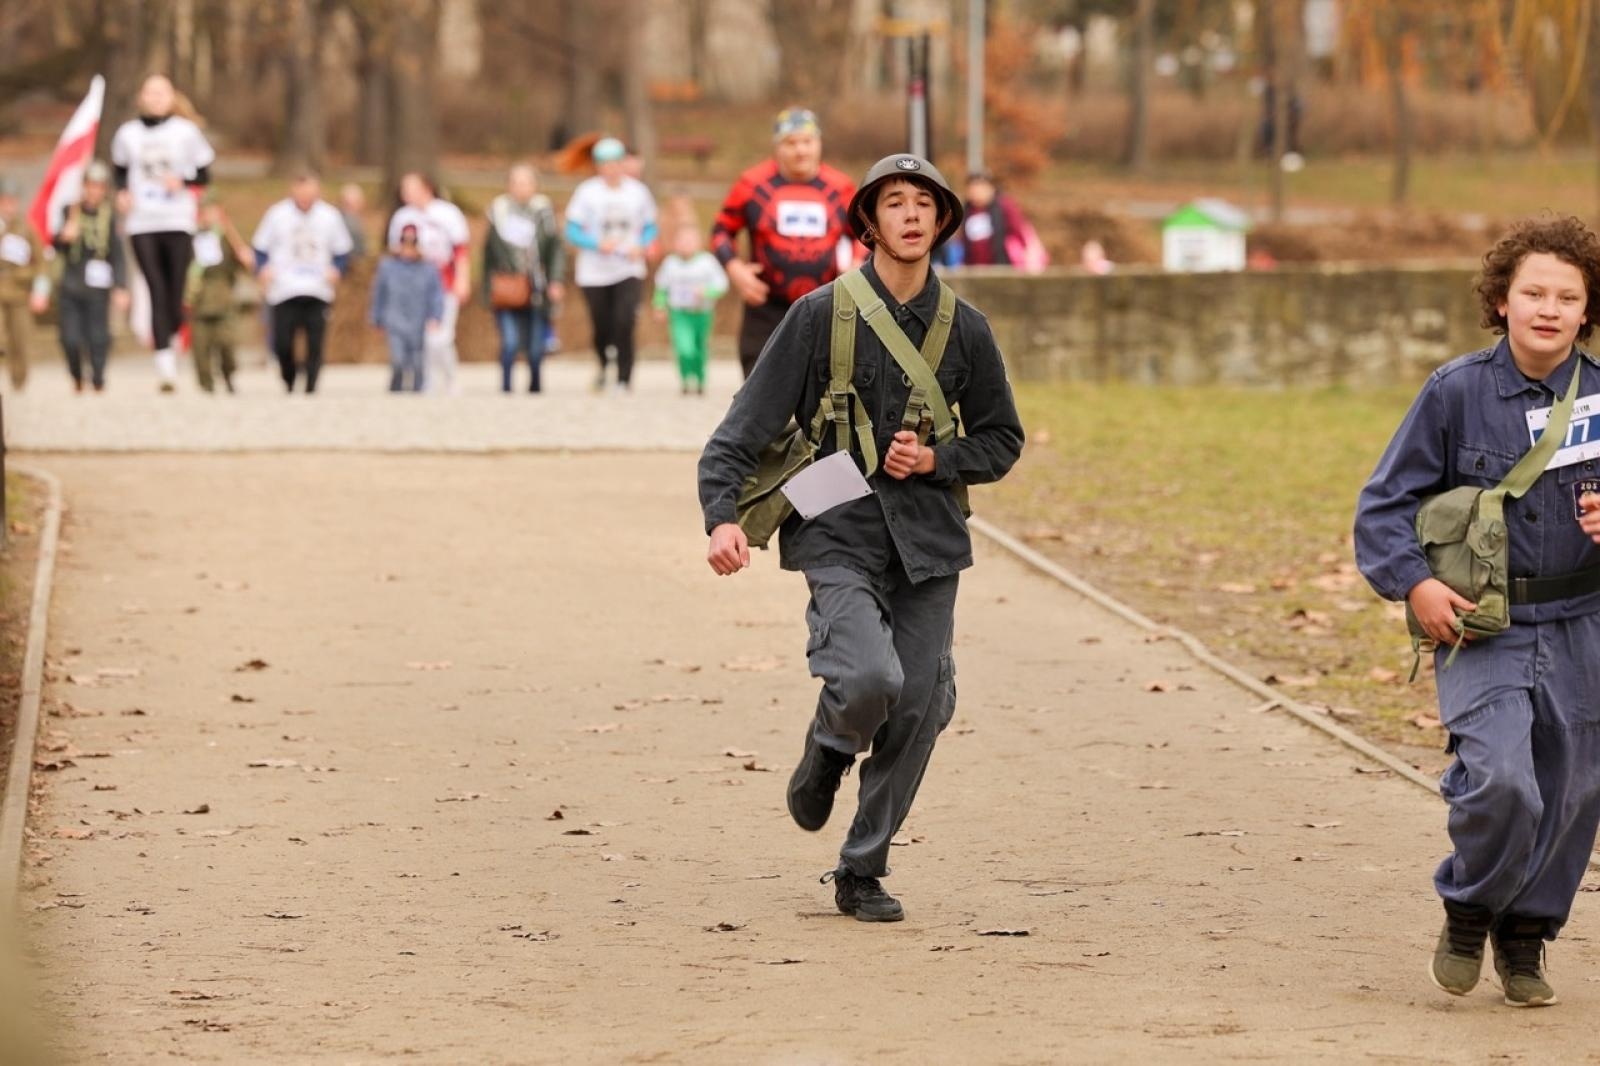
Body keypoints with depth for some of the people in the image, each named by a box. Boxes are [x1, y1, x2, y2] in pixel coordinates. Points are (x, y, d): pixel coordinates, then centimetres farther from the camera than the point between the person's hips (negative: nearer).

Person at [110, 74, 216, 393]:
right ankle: (164, 362, -13)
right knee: (157, 292, -10)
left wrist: (183, 181, -12)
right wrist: (122, 193, 0)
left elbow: (204, 174, 7)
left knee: (175, 292, -2)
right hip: (141, 223, 0)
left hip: (178, 222, 0)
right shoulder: (127, 133, 6)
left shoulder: (186, 132, 3)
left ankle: (171, 335, 30)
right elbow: (120, 170, 20)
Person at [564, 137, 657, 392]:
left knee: (624, 324, -17)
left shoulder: (638, 191, 5)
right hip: (594, 273, 0)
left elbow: (650, 227, 13)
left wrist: (640, 246, -8)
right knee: (602, 329, 5)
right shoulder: (586, 192, -1)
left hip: (629, 271, 0)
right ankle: (603, 367, 35)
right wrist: (598, 244, -19)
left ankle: (624, 378, -9)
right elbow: (573, 232, -2)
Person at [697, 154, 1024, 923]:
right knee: (872, 679, -25)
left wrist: (935, 460, -4)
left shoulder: (964, 329, 6)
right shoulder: (822, 315, -2)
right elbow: (746, 426, -3)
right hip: (839, 536, -3)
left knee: (919, 708, 0)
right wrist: (724, 515, -17)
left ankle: (862, 873, 16)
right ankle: (829, 749, 12)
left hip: (927, 542, 3)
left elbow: (1001, 441, 16)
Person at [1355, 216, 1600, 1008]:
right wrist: (1413, 584, -14)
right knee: (1499, 779, -21)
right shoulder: (1457, 392, -6)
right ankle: (1468, 913, 7)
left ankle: (1525, 938, 33)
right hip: (1479, 629, -3)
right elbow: (1384, 504, 0)